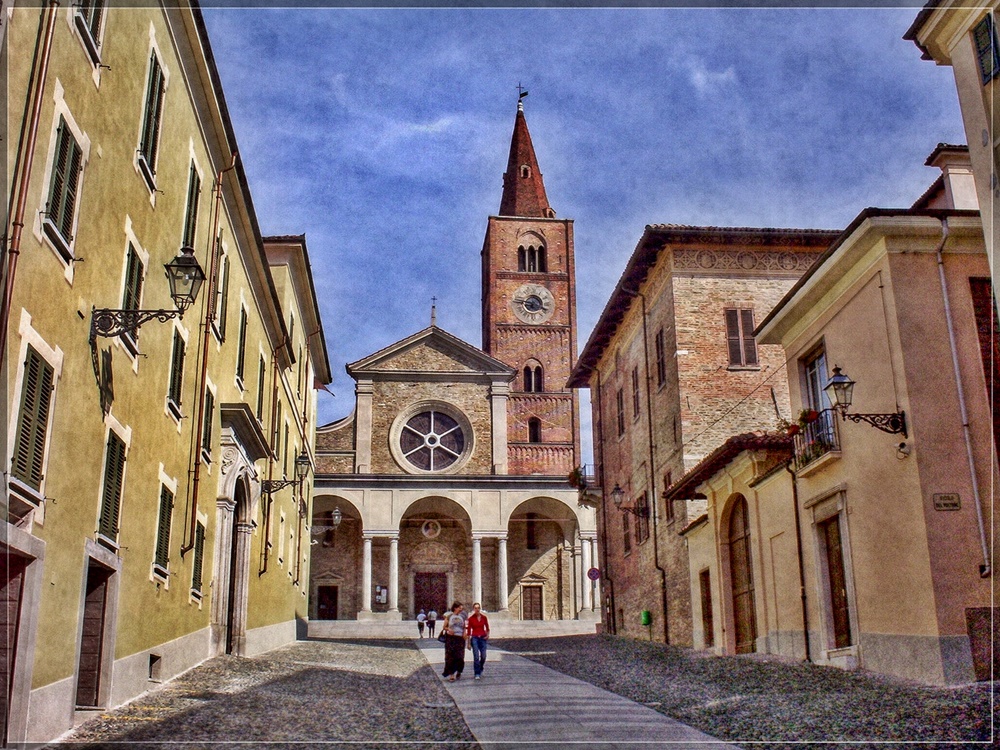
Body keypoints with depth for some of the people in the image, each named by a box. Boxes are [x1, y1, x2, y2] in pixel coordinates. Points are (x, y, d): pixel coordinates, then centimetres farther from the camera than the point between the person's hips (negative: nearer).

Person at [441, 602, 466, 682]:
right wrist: (448, 629, -15)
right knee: (450, 657, -4)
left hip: (460, 639, 2)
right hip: (451, 638, -2)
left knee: (460, 657, -2)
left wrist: (464, 633, 0)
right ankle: (451, 675, 2)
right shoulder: (449, 616, 2)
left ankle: (458, 672, 22)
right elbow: (444, 626, 5)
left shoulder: (462, 617, 12)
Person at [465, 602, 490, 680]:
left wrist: (487, 635, -4)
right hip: (474, 638, -2)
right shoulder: (471, 618, -2)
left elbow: (487, 628, 15)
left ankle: (480, 670, 27)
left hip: (483, 638, 2)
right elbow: (468, 631, 1)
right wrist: (468, 643, 0)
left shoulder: (484, 617, 4)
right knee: (476, 656, -12)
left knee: (483, 656, -1)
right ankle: (477, 674, -4)